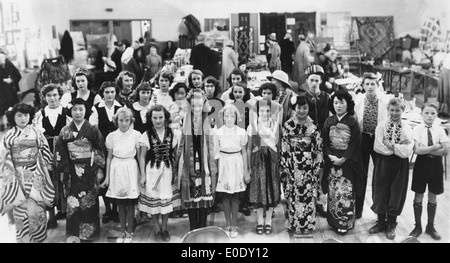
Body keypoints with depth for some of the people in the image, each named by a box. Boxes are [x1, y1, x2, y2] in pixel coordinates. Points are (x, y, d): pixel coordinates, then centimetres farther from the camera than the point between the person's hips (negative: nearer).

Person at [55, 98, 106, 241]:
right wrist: (63, 171, -2)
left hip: (90, 172, -1)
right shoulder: (65, 131, 1)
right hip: (72, 172, 1)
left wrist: (99, 169, -5)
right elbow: (60, 153, 3)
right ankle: (73, 232, 15)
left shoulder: (93, 130, -3)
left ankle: (89, 231, 17)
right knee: (73, 203, 2)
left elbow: (101, 150, -2)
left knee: (89, 201, 4)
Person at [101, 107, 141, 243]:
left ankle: (129, 231, 19)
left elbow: (139, 157, 0)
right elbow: (109, 157, 7)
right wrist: (107, 177, 7)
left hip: (130, 169, -2)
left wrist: (142, 175, -1)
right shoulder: (112, 136, 0)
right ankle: (123, 231, 22)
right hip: (116, 170, 2)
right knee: (120, 204, 10)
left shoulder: (136, 135, -6)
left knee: (130, 204, 4)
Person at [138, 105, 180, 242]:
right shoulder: (146, 135, -6)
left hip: (167, 170, 1)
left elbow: (174, 156, 6)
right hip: (152, 171, -1)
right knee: (153, 199, 5)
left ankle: (164, 228, 22)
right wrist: (142, 175, -5)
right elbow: (142, 157, -2)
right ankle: (157, 229, 21)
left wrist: (175, 173, 6)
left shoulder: (172, 135, 0)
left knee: (166, 199, 4)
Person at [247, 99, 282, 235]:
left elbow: (278, 144, 5)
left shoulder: (276, 125, 3)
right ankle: (260, 221, 16)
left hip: (272, 159, 1)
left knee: (272, 189, 3)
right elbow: (249, 148, 3)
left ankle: (268, 221, 17)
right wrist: (249, 167, 2)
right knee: (258, 190, 3)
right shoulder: (252, 126, 1)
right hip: (258, 160, -1)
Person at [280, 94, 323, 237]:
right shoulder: (287, 125, -1)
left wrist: (317, 167, -1)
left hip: (309, 166, 1)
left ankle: (307, 225, 15)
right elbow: (283, 148, -1)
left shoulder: (313, 126, 2)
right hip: (292, 165, -1)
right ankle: (295, 225, 14)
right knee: (293, 195, 3)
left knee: (309, 195, 4)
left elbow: (318, 149, 3)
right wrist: (284, 168, -4)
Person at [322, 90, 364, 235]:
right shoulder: (329, 121, 6)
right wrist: (330, 156, -9)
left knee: (345, 193, -4)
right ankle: (333, 221, 15)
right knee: (332, 192, 5)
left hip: (347, 163, -3)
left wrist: (343, 158, -14)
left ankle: (345, 222, 6)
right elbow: (324, 142, 6)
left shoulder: (353, 122, -2)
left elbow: (355, 143, -7)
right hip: (331, 161, 3)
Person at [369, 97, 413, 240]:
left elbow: (407, 152, -14)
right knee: (381, 192, 8)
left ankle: (391, 224, 25)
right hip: (383, 164, 1)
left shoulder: (407, 128, -5)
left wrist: (390, 145, -15)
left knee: (396, 194, 9)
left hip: (400, 165, 0)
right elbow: (377, 147, -14)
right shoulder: (381, 125, -3)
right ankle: (381, 222, 26)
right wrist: (399, 147, -15)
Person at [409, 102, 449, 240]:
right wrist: (435, 147, -15)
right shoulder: (417, 129, -8)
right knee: (418, 196, 7)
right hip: (421, 163, -1)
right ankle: (418, 226, 23)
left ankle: (430, 226, 28)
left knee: (433, 197, 11)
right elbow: (417, 150, -17)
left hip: (435, 164, 2)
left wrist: (426, 150, -16)